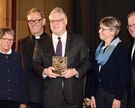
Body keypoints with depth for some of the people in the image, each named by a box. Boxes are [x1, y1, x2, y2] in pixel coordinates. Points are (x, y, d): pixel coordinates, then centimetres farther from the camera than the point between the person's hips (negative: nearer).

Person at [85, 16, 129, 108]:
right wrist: (92, 95, 7)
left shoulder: (121, 49, -10)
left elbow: (124, 75, -13)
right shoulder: (100, 48, 9)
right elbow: (94, 73, 10)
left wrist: (118, 98, -16)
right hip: (100, 92, 6)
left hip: (115, 94, -6)